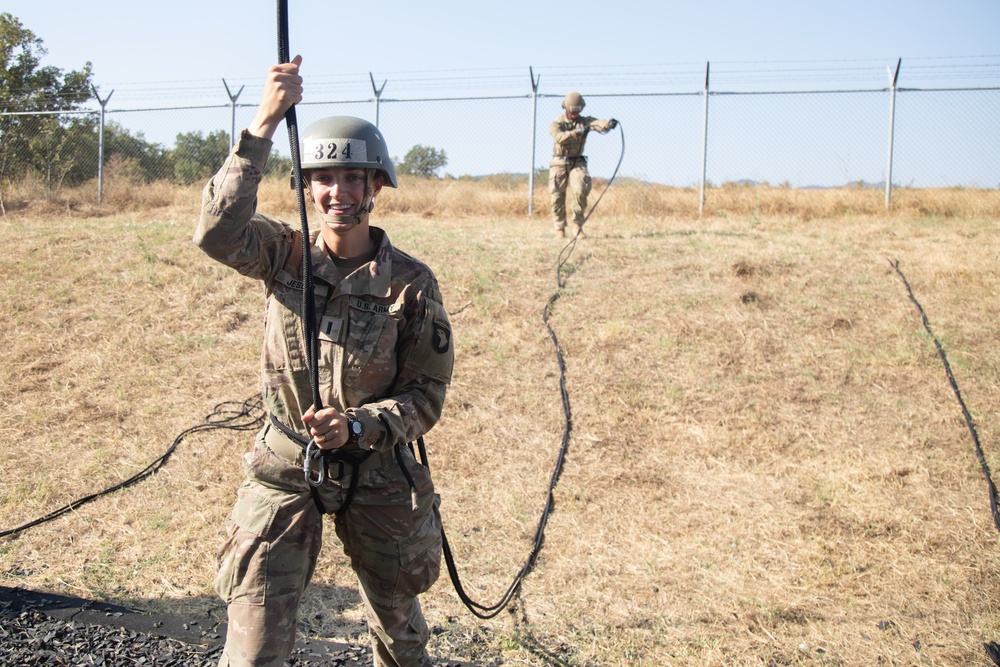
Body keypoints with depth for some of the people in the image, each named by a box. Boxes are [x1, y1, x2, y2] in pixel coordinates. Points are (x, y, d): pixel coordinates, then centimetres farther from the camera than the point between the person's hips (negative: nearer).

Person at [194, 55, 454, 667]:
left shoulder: (411, 283, -11)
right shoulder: (285, 254, -8)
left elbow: (428, 396, -8)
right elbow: (217, 231, -30)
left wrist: (358, 425, -25)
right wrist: (264, 125, -33)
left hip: (378, 471, 1)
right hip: (286, 468, 0)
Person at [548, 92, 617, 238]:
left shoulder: (585, 121, 4)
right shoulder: (556, 124, -1)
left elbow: (598, 124, -17)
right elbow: (559, 137, -23)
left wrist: (608, 124, -41)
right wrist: (576, 132, -38)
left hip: (577, 162, 1)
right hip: (559, 164, -1)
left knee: (580, 190, -19)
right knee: (557, 196, -3)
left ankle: (577, 223, -3)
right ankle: (559, 228, 11)